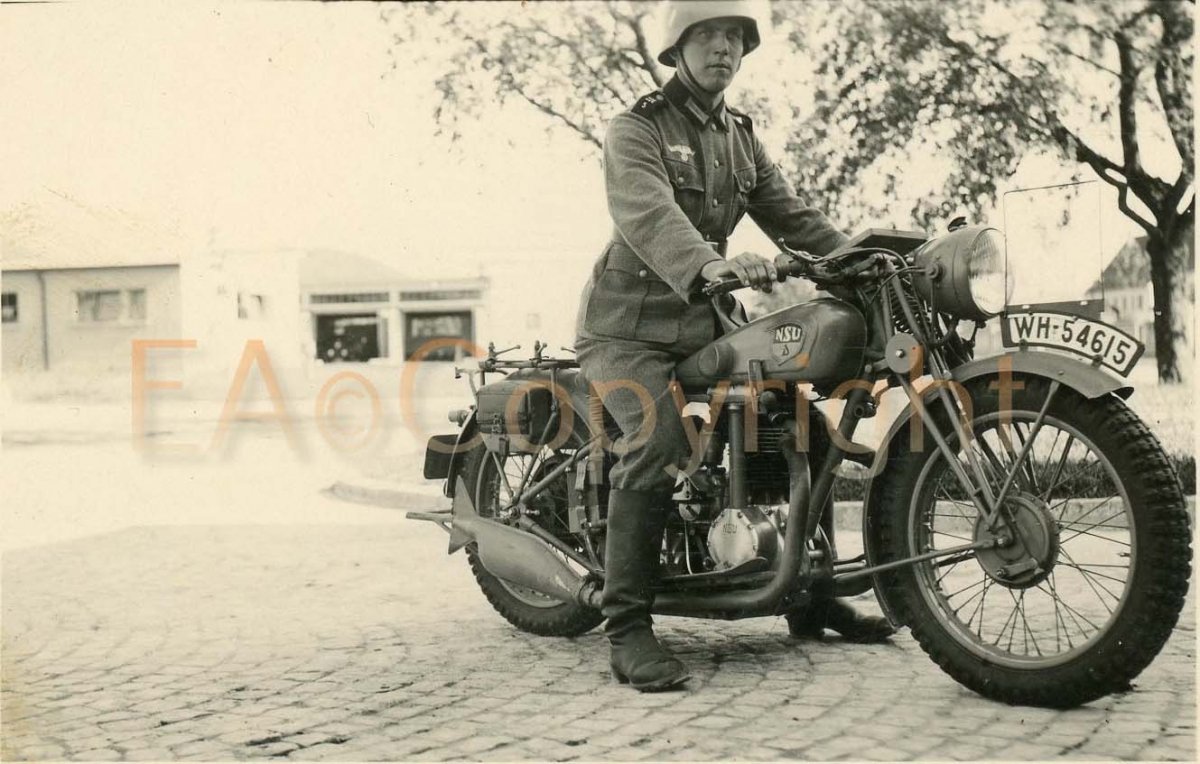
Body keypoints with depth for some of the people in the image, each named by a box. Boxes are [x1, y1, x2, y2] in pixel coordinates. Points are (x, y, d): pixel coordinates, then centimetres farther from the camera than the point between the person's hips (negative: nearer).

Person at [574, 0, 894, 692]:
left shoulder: (742, 138, 16)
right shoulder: (637, 128, -9)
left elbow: (790, 214, 9)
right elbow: (649, 215, -28)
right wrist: (710, 267, -47)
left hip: (705, 321, 7)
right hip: (632, 327, -7)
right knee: (659, 441, -29)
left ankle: (808, 596, 13)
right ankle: (628, 630, -25)